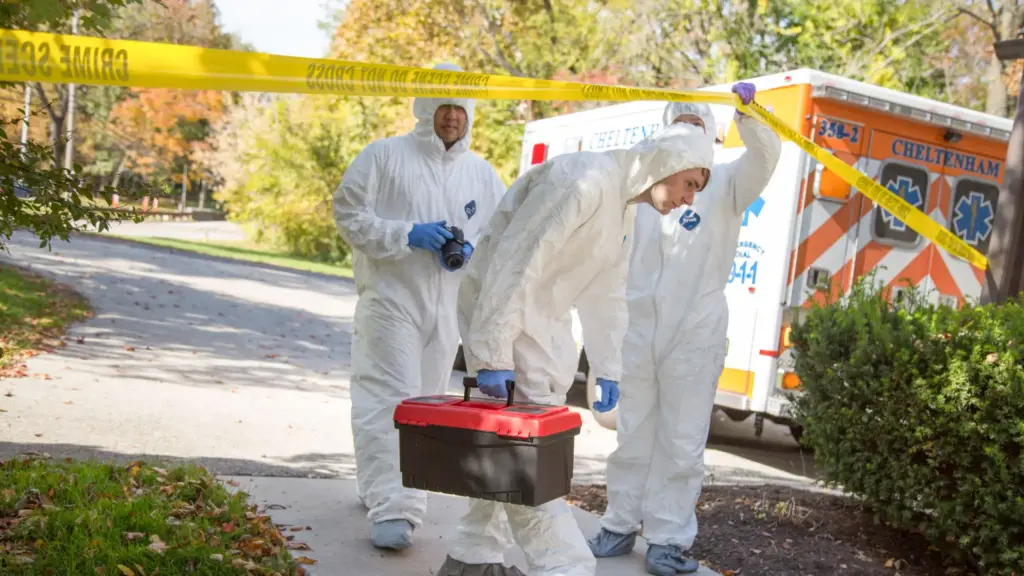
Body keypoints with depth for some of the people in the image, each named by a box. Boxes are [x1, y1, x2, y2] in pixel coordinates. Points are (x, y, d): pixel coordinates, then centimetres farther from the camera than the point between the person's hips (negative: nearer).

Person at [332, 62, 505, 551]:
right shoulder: (385, 155, -4)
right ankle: (394, 508, -10)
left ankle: (380, 487, 32)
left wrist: (472, 250, -7)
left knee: (427, 403, 14)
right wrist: (407, 234, -19)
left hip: (449, 306, 6)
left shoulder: (481, 173, 9)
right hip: (391, 299, -5)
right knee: (391, 401, -12)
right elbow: (349, 215, -8)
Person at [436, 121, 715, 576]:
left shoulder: (624, 210, 10)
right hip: (501, 312, -10)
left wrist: (608, 369, 13)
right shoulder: (583, 180, -22)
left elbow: (606, 293, 15)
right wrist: (493, 355, -28)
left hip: (544, 323, 10)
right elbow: (515, 263, -26)